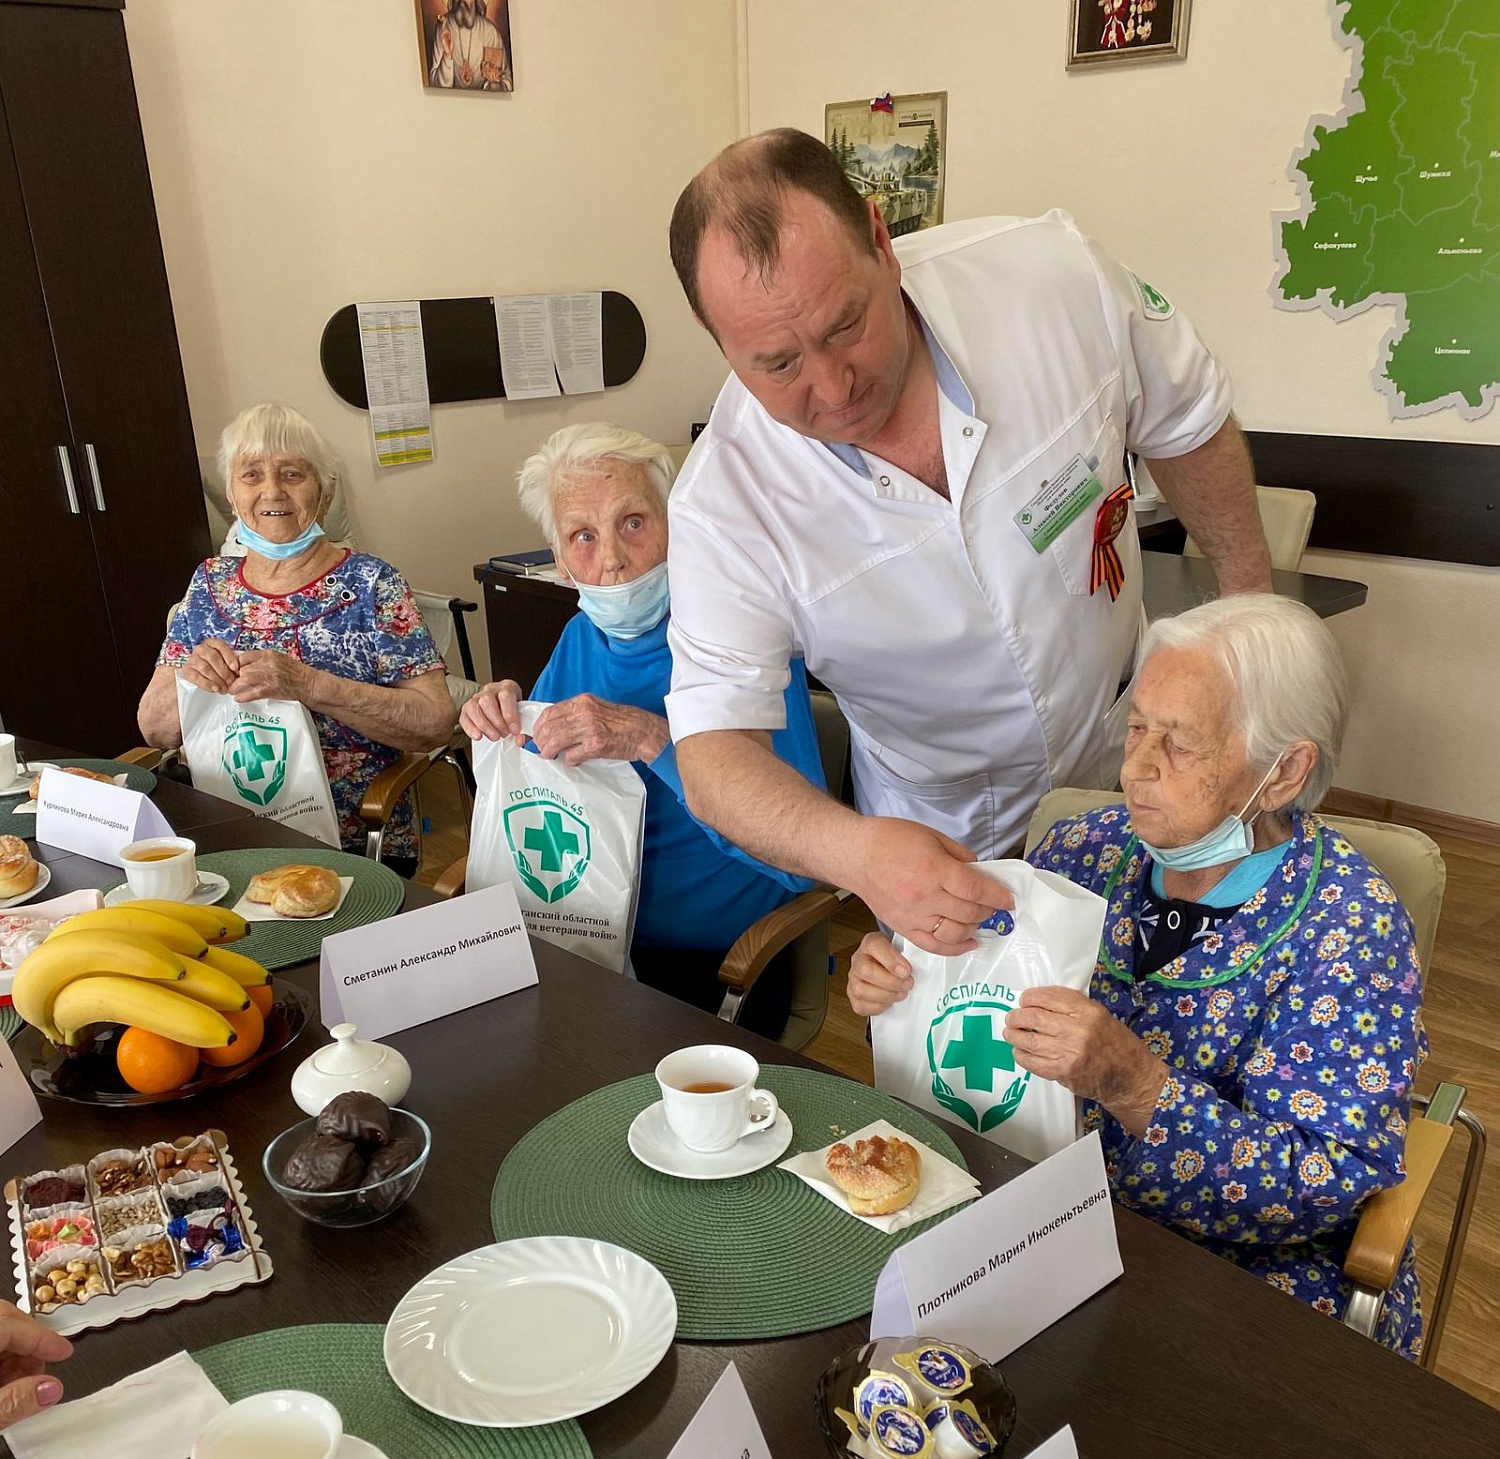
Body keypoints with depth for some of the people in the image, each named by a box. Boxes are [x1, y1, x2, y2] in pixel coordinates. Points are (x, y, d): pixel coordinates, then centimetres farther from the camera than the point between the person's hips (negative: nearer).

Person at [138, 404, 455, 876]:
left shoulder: (369, 584, -3)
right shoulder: (210, 585, 9)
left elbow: (436, 722, -13)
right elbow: (154, 729, 9)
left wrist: (308, 685, -24)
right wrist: (190, 679, -12)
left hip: (354, 853, -5)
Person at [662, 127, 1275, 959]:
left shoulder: (1053, 276, -24)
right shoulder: (722, 501, -28)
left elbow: (1188, 427, -6)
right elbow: (714, 743, -28)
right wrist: (851, 849, -48)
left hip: (1129, 760, 2)